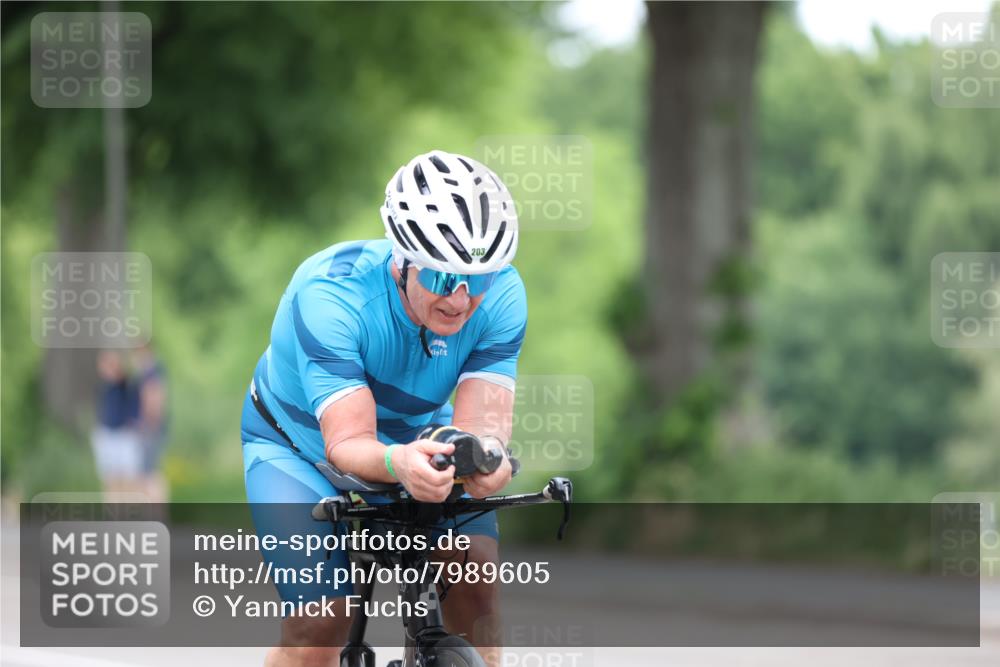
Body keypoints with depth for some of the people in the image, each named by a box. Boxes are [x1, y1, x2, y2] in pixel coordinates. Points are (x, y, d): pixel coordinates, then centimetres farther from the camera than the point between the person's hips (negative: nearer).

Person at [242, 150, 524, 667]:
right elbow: (347, 444, -40)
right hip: (300, 446, -3)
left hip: (416, 435, 3)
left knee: (471, 566, -25)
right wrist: (398, 463, -63)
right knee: (320, 625, -22)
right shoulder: (329, 293, -35)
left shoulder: (501, 295, -25)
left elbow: (480, 419, -31)